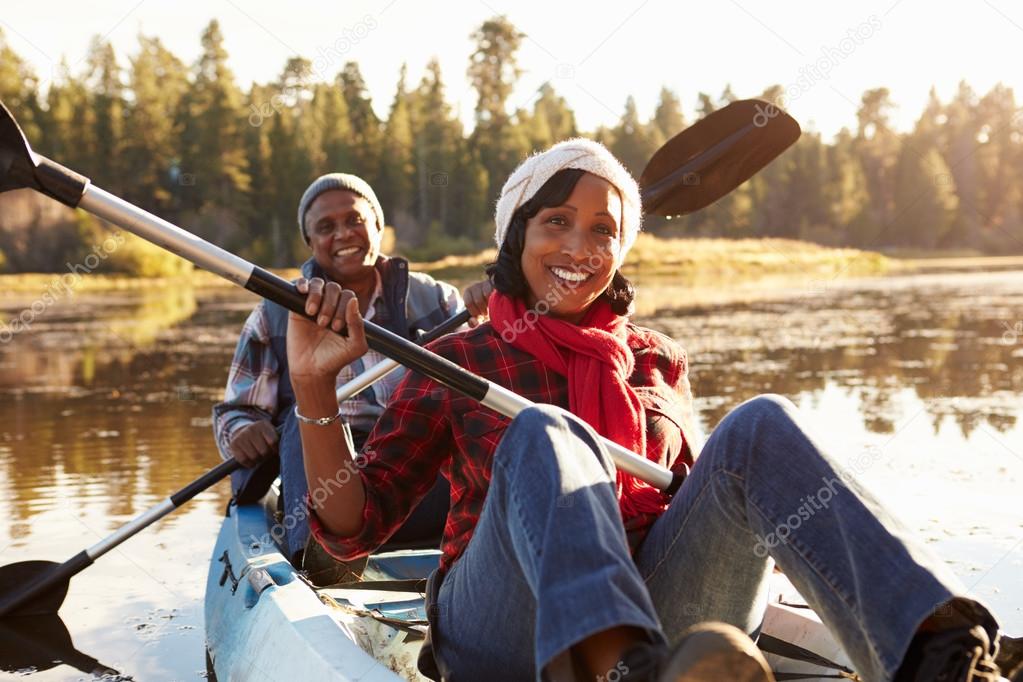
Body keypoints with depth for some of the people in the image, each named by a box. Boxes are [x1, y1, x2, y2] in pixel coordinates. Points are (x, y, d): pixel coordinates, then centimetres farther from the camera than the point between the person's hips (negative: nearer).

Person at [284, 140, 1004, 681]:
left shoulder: (659, 359, 20)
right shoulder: (456, 362, 11)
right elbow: (354, 527, 5)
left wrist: (670, 433, 2)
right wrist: (314, 388, -8)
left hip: (657, 614, 3)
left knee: (760, 425, -19)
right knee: (545, 432, -29)